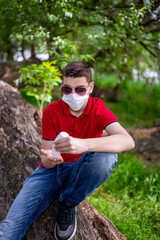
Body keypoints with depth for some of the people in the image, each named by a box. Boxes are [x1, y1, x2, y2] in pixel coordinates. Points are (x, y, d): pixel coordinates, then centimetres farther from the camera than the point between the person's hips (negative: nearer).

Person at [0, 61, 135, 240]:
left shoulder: (98, 109, -10)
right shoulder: (51, 111, -6)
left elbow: (128, 141, -30)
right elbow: (46, 159, -7)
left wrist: (84, 144, -46)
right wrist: (49, 158, -35)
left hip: (80, 172, 1)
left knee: (107, 156, -35)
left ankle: (68, 205, -12)